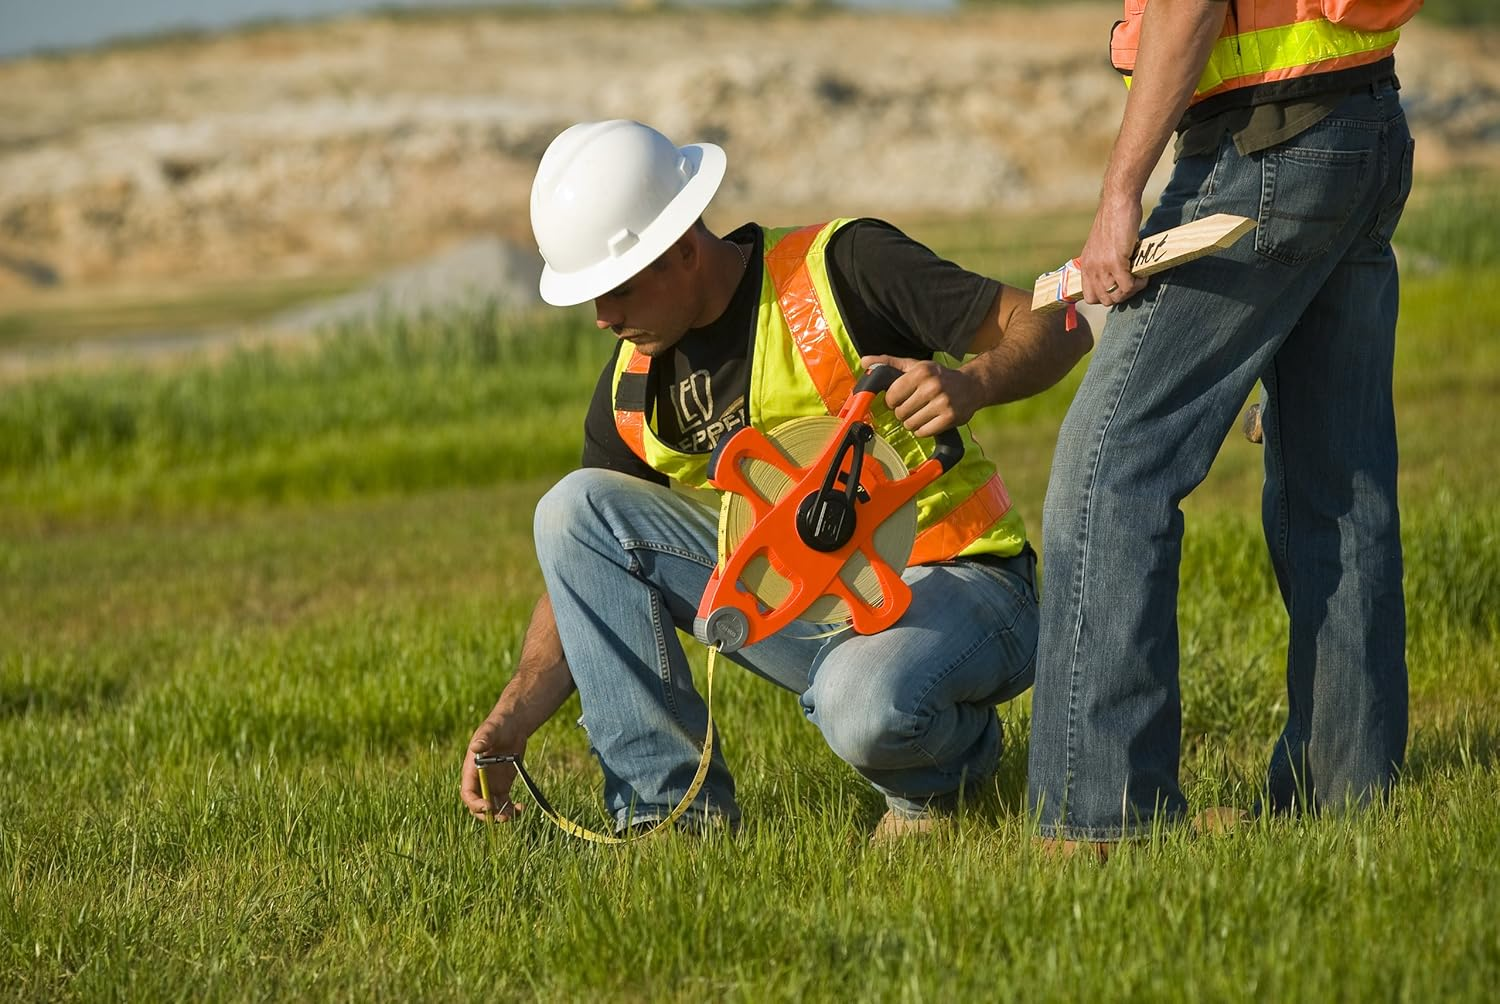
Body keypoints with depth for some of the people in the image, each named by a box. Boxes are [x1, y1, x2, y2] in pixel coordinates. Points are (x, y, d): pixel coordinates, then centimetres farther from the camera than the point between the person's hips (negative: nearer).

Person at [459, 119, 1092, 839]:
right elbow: (587, 576, 7)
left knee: (866, 706, -40)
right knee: (574, 508, -9)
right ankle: (671, 807, -9)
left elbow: (1056, 328, -12)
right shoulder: (631, 392, 3)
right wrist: (512, 718, -9)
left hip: (955, 587, -6)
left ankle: (944, 763, -1)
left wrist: (973, 383, -34)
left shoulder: (844, 267, -14)